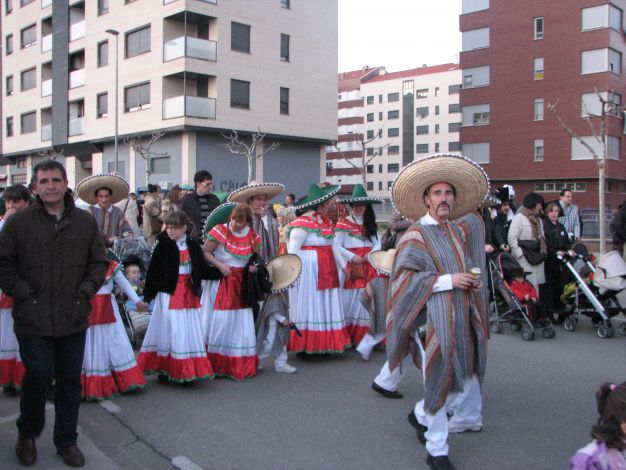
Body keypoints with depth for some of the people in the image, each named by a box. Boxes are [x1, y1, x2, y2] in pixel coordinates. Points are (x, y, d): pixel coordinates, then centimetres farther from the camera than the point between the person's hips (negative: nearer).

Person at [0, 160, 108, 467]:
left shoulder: (85, 222, 4)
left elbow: (98, 263, 10)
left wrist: (84, 293, -2)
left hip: (74, 318, 3)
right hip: (32, 319, -2)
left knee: (70, 380, 11)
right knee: (39, 375, -3)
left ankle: (66, 441, 29)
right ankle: (27, 434, 26)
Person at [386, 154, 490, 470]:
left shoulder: (455, 231, 13)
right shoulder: (416, 235, -11)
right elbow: (403, 278, -18)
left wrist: (473, 281, 6)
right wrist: (447, 281, -21)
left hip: (461, 316, 8)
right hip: (434, 319, -8)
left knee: (466, 374, 17)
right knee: (440, 379, -2)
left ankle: (422, 415, 40)